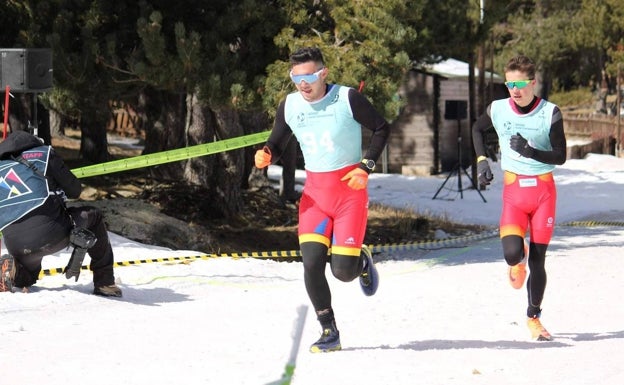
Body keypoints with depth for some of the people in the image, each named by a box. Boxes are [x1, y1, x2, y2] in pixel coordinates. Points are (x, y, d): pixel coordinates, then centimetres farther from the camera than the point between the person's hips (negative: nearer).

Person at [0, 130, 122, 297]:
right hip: (53, 234, -4)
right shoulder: (44, 153, 12)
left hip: (15, 246, 4)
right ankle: (104, 282, 20)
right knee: (93, 216, 27)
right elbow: (75, 190, 14)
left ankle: (14, 272, 2)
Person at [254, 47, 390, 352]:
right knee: (311, 263, -12)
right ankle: (329, 332, 3)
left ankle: (361, 260, 29)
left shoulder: (347, 99, -11)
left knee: (343, 272, -9)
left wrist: (366, 167, -11)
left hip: (350, 190, -3)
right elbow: (276, 144, 11)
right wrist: (265, 155, -14)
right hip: (314, 192, 3)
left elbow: (382, 128, 0)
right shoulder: (289, 106, 0)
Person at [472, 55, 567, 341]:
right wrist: (481, 160, 7)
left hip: (544, 190, -1)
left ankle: (534, 317, 18)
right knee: (512, 253, -19)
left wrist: (530, 151, -24)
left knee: (537, 260, 1)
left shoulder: (550, 113, -8)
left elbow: (560, 156, -9)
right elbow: (477, 129, 19)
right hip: (513, 191, 1)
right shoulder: (498, 110, -2)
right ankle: (518, 259, 20)